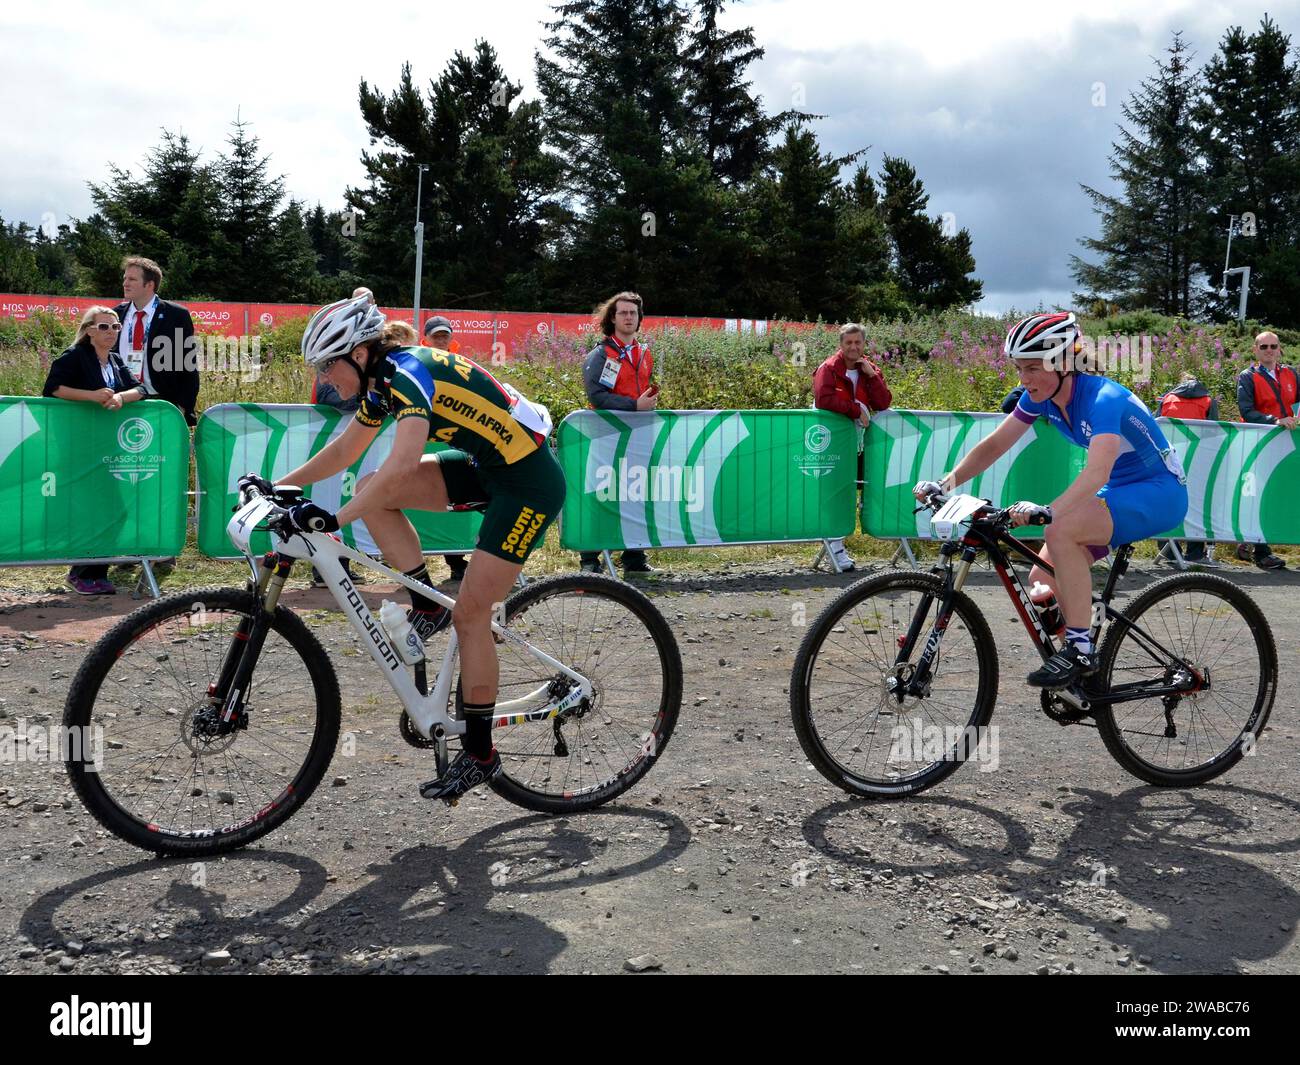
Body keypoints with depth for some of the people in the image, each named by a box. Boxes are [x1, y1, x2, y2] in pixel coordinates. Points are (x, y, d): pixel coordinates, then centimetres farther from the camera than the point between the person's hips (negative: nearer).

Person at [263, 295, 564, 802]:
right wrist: (280, 484, 13)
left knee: (470, 615, -7)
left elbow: (402, 465, -36)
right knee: (373, 492, -2)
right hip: (486, 465, 9)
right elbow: (345, 448, 19)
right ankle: (427, 606, 8)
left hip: (529, 482, -9)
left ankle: (480, 754, 6)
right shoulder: (382, 378, 6)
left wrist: (334, 519, -38)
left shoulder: (409, 371, -22)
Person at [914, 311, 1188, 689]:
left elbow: (1097, 472, -42)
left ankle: (1080, 650, -24)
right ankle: (1085, 674, 15)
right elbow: (994, 445, -2)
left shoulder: (1102, 398, -28)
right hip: (1119, 491, 8)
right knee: (1043, 580, -3)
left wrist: (1047, 510, -57)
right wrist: (944, 483, -16)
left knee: (1060, 530, -32)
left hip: (1160, 492, -8)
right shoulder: (1041, 396, -5)